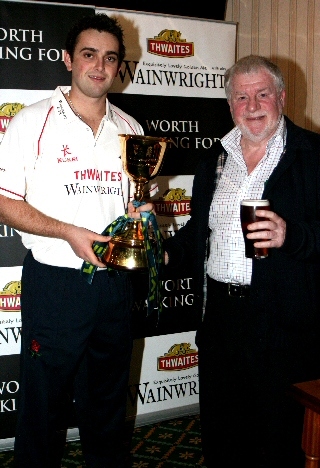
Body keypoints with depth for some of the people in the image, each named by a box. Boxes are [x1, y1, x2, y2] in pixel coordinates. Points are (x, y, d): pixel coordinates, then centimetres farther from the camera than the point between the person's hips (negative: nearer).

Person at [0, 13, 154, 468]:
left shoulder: (131, 129, 10)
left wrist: (141, 212, -4)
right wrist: (70, 233, -20)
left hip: (114, 284, 4)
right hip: (53, 282, -4)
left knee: (107, 400, 19)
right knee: (44, 402, 9)